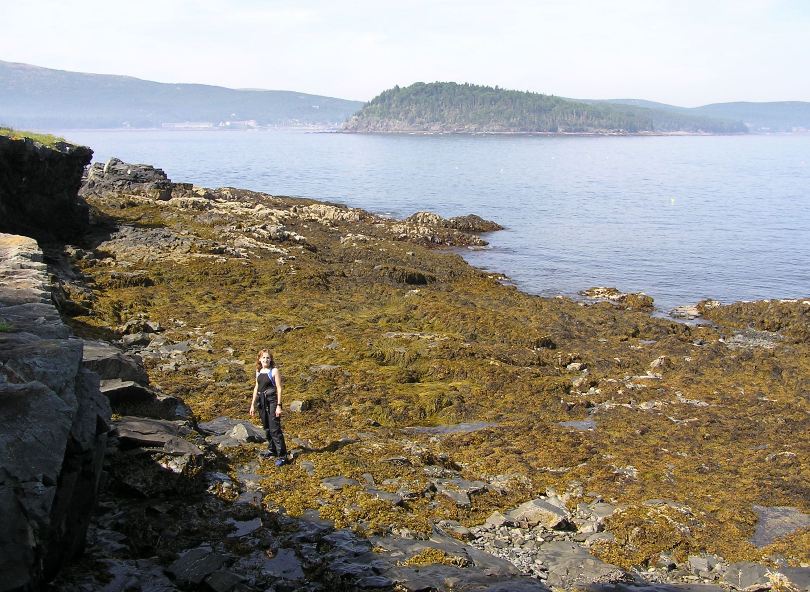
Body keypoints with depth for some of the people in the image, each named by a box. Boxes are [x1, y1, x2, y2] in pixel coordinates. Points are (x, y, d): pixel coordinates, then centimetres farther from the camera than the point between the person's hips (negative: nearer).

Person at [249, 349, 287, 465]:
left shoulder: (274, 371, -8)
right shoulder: (258, 371, 10)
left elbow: (279, 388, -10)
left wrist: (279, 406, -15)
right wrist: (253, 404, 16)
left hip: (272, 401, -6)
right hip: (261, 402, 6)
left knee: (275, 429, -10)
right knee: (266, 428, 15)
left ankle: (282, 456, -8)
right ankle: (272, 450, 31)